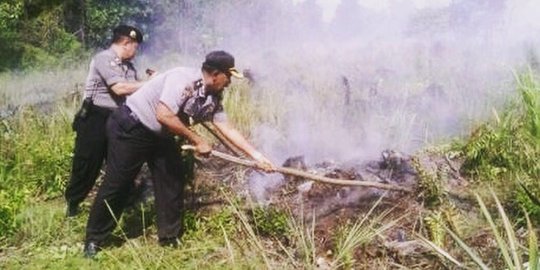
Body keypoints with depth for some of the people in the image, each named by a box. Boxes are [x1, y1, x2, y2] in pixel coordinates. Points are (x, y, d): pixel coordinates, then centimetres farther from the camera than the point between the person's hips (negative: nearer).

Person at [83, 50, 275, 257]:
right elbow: (164, 115, -36)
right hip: (131, 127, -8)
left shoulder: (213, 99, -3)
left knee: (174, 179, 5)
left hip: (160, 135, 8)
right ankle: (94, 240, 12)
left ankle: (170, 238, 16)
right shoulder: (183, 79, -28)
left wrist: (257, 156, -2)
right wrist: (197, 141, -27)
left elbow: (228, 130, 1)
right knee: (117, 185, -3)